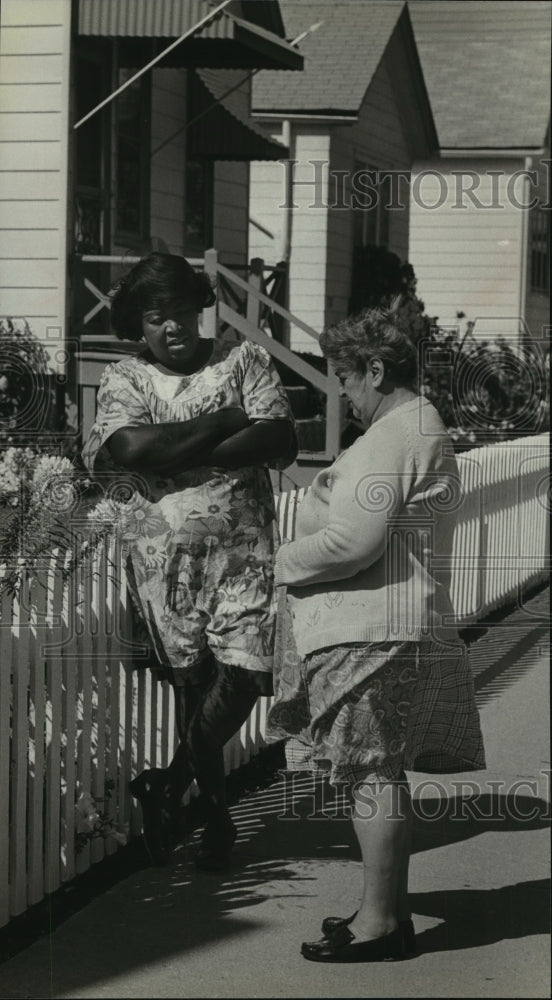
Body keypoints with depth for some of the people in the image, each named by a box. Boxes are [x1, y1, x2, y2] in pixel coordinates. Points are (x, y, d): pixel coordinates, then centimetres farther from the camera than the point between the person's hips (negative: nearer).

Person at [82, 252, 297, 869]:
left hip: (243, 547, 0)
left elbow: (280, 444, -8)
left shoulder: (244, 361, 6)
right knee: (191, 682, 6)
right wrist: (225, 422, -10)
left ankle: (170, 786, 4)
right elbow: (131, 449, -15)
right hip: (165, 555, 0)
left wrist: (171, 454, -13)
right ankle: (216, 812, 17)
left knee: (242, 670, -11)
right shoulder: (124, 379, 5)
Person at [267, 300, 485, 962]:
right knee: (376, 774, 14)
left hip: (373, 630, -11)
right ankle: (387, 908, 21)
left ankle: (380, 921, -1)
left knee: (372, 775, -6)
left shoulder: (392, 440, -16)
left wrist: (286, 563, -10)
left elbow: (353, 541, -24)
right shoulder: (427, 430, 20)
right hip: (391, 628, 11)